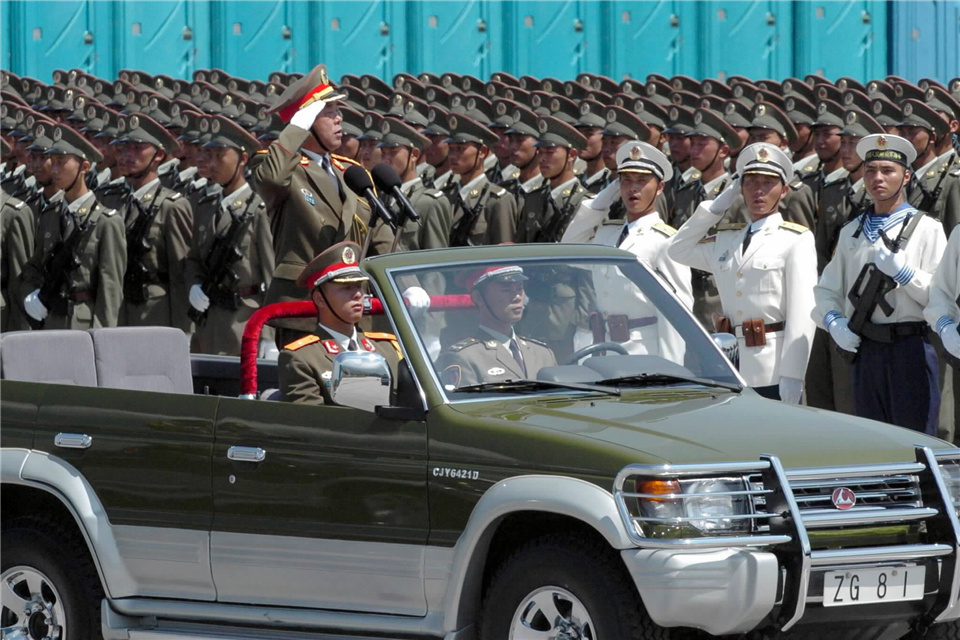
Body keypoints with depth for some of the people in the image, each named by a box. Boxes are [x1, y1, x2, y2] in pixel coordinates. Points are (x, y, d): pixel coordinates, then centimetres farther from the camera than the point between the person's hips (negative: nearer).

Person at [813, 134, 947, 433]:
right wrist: (834, 321, -1)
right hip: (865, 350, 5)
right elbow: (827, 290, 18)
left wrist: (904, 272, -18)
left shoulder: (926, 229, 2)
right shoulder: (851, 232, 17)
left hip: (910, 349, -5)